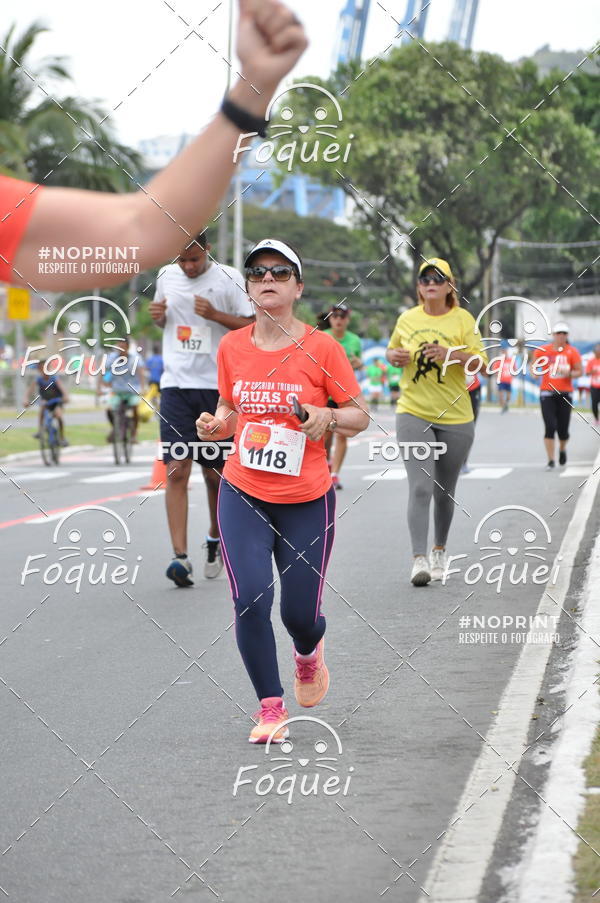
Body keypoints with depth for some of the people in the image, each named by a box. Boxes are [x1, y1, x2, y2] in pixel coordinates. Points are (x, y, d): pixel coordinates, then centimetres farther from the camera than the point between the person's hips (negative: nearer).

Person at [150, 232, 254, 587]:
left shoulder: (228, 278, -4)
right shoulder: (166, 276, 9)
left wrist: (215, 315, -18)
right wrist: (157, 315, 2)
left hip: (216, 385, -2)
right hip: (176, 384, 2)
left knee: (215, 472, 7)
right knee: (176, 471, -10)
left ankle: (215, 538, 33)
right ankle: (181, 556, -14)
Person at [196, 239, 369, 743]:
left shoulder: (322, 348, -8)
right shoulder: (232, 347, 1)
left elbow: (360, 415, -1)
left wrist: (327, 418, -21)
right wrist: (216, 425, -6)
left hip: (307, 500, -2)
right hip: (243, 494, 2)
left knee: (300, 615, 2)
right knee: (250, 600, -14)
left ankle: (309, 651, 41)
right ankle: (271, 708, 4)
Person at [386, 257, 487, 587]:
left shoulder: (463, 319, -1)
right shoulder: (407, 319, 6)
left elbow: (480, 361, -6)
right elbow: (392, 351, 21)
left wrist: (453, 354, -24)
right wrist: (394, 357, -2)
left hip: (455, 416, 0)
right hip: (413, 414, 0)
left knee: (445, 491, 10)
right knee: (420, 488, -14)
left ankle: (439, 550, 31)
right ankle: (419, 560, -18)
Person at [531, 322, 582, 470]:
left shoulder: (572, 352, 0)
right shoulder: (543, 350, 1)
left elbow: (580, 371, 0)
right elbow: (534, 365, 16)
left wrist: (568, 373, -19)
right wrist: (534, 373, -6)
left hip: (565, 394, 1)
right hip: (547, 393, -1)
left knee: (563, 430, 4)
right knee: (550, 427, -12)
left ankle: (562, 449, 38)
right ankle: (551, 461, -5)